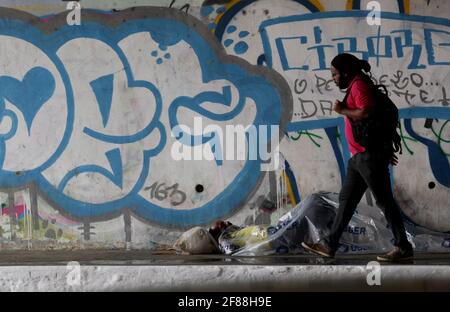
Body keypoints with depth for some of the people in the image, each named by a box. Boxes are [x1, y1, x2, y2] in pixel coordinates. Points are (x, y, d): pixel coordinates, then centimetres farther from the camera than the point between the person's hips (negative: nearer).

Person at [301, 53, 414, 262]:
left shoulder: (359, 85, -12)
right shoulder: (355, 87, 20)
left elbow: (366, 113, -28)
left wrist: (342, 110, -13)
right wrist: (385, 151, 26)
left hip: (370, 156, -11)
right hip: (360, 156, 11)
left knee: (384, 201, -7)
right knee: (346, 199, 11)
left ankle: (403, 249, -3)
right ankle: (329, 245, 15)